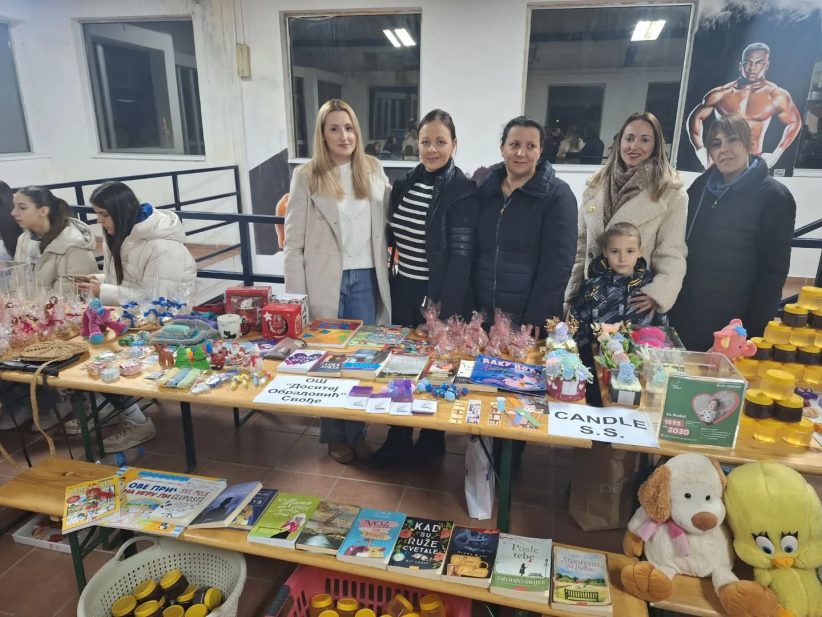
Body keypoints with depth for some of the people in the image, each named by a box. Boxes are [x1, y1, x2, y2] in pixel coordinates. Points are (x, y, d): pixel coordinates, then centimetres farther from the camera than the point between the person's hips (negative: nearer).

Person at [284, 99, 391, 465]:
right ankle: (334, 436, 29)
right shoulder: (306, 176, -3)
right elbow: (293, 241, -4)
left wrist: (385, 274, -1)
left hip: (366, 279, 2)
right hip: (325, 280, -2)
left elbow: (387, 225, 7)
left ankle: (357, 432, 28)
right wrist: (296, 296, -8)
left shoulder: (374, 170, 5)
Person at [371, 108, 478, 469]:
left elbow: (461, 256, -16)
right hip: (403, 289, 6)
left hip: (439, 294, -6)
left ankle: (432, 441, 33)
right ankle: (398, 439, 33)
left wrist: (444, 309, -19)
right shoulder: (405, 183, 5)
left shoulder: (462, 191, -13)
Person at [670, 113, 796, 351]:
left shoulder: (774, 196, -8)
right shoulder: (702, 185, 6)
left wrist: (755, 330, -13)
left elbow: (774, 272, -9)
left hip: (731, 323, -5)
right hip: (683, 314, 5)